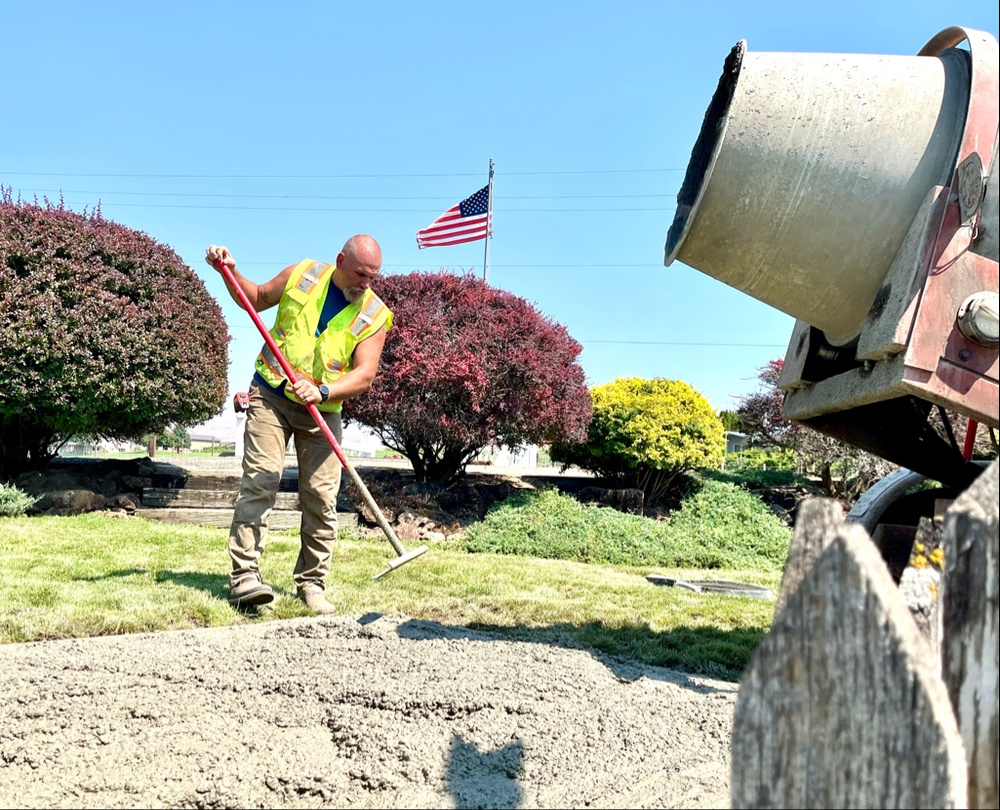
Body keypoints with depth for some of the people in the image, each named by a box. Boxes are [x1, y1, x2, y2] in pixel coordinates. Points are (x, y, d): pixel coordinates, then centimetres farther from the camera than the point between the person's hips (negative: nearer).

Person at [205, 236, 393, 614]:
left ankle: (311, 583, 10)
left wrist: (322, 391, -29)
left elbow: (364, 375, -14)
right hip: (270, 396, 0)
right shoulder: (303, 274, 0)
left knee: (321, 498, -2)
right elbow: (257, 299, 17)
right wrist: (230, 272, 1)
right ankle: (244, 576, -12)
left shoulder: (374, 314, -4)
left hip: (323, 411, 1)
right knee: (258, 482, -12)